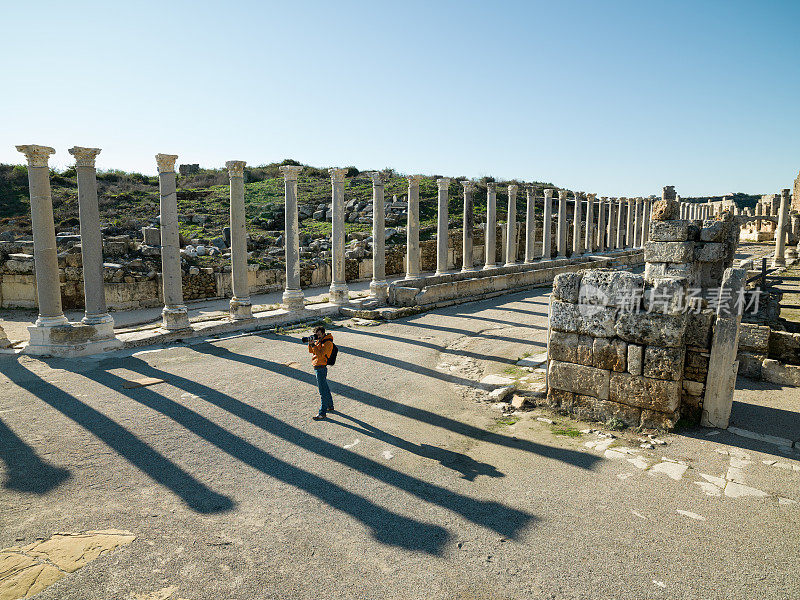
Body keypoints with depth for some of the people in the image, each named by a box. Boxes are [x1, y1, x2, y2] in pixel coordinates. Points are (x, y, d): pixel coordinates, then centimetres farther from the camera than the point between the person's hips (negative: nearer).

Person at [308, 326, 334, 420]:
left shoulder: (328, 343, -18)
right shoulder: (319, 340, 9)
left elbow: (320, 354, -28)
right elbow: (311, 351, 10)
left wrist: (313, 344, -27)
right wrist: (310, 343, -7)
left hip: (321, 368, -10)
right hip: (316, 367, 10)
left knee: (322, 391, -4)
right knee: (325, 388, 21)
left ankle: (322, 413, 1)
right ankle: (330, 406, 35)